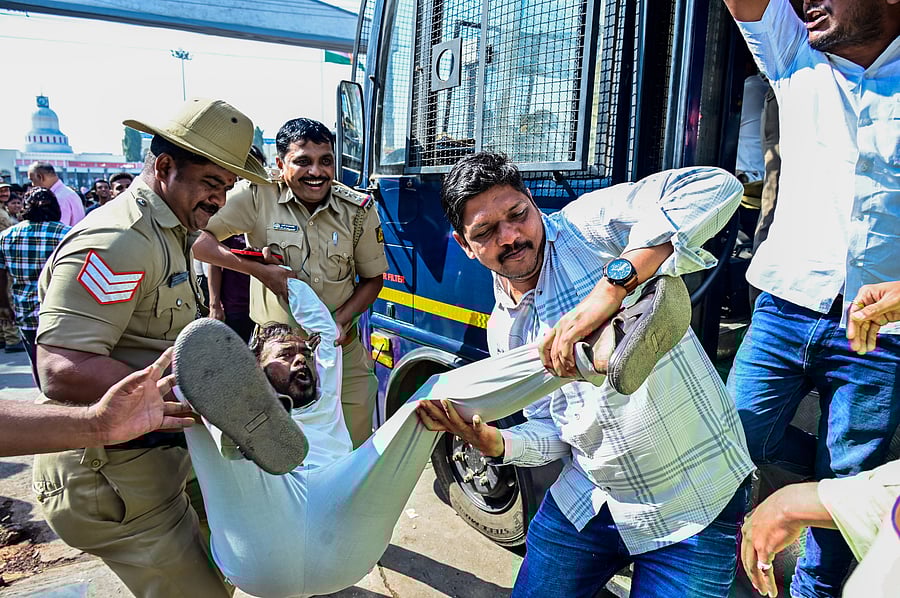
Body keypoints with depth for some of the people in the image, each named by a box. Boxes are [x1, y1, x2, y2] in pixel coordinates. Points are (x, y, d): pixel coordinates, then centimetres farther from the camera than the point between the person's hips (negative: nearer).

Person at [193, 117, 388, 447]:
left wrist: (342, 319, -10)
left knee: (355, 451, 12)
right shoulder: (258, 196, -11)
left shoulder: (358, 210, -3)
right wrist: (258, 270, -20)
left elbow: (372, 278, 6)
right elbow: (196, 239, -13)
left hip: (341, 349, 2)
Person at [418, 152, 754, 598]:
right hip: (585, 505, 6)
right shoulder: (502, 330, 4)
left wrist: (613, 285, -38)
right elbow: (553, 434, 7)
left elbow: (715, 187, -30)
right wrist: (493, 443, -13)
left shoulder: (586, 225, -16)